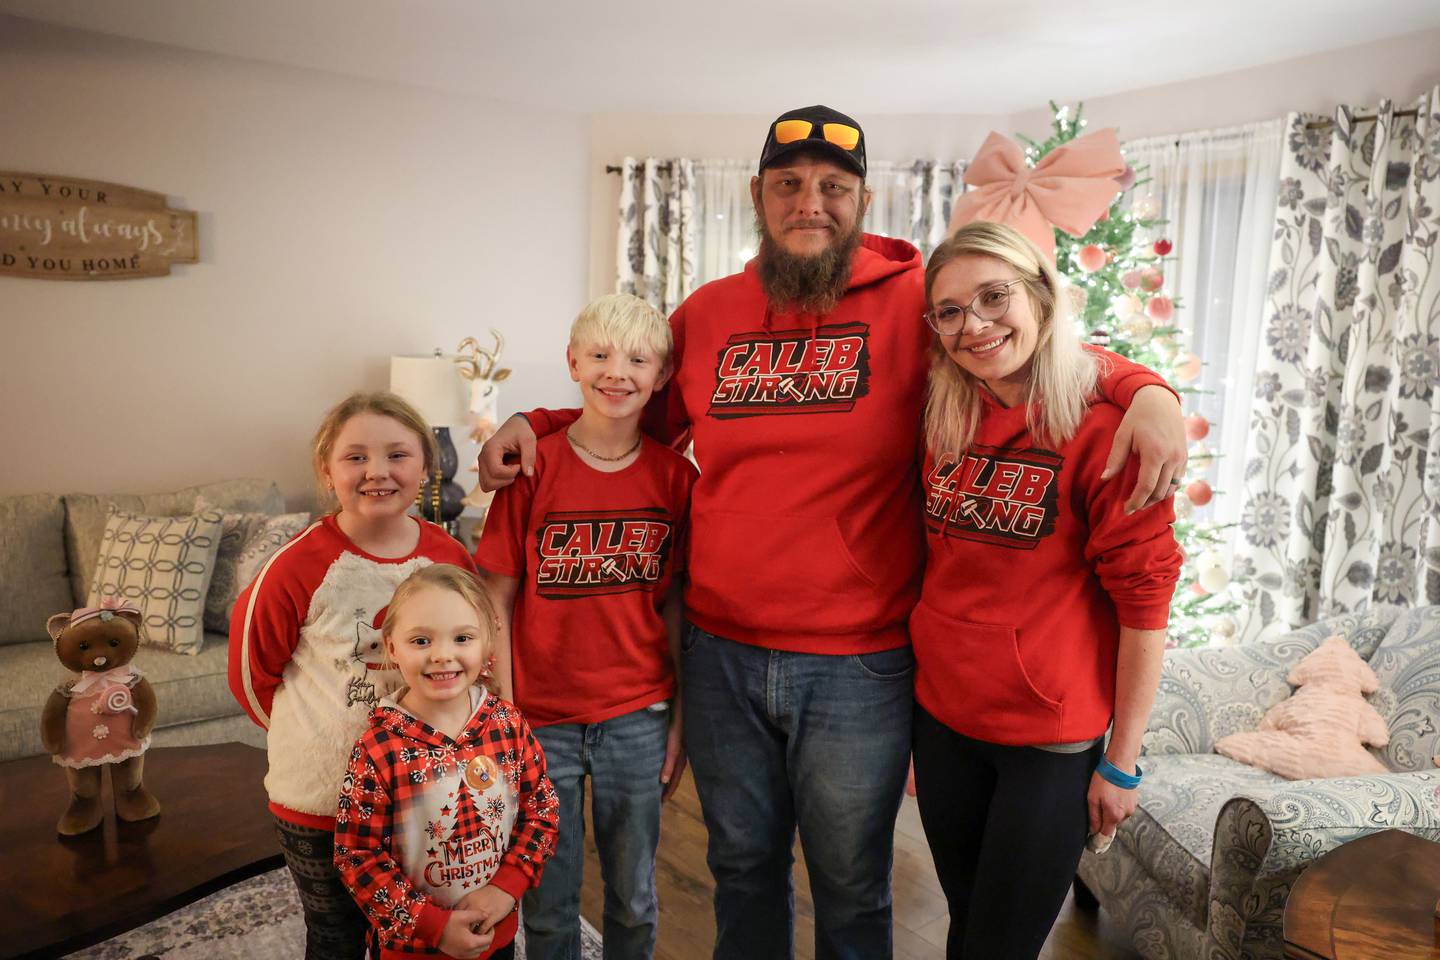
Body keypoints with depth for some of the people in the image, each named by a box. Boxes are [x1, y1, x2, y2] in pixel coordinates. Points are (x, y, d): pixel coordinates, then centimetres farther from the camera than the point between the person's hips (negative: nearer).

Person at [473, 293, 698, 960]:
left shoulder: (674, 476, -3)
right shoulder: (534, 468, -9)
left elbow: (675, 603, 3)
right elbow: (496, 600, -5)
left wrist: (682, 716, 3)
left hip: (639, 718, 1)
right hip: (543, 719, -1)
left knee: (633, 898, 18)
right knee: (549, 903, 16)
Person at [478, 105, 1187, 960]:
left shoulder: (915, 299, -7)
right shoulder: (707, 313, 4)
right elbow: (643, 419, 19)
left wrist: (1147, 391, -18)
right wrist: (536, 424, 7)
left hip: (859, 664, -3)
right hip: (720, 652, 3)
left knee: (851, 889, 18)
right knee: (742, 868, 24)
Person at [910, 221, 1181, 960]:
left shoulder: (1104, 424, -14)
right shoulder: (943, 423, 1)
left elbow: (1143, 599, -12)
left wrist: (1122, 758, -9)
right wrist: (908, 697, 8)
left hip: (1053, 740, -4)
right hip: (941, 718, 5)